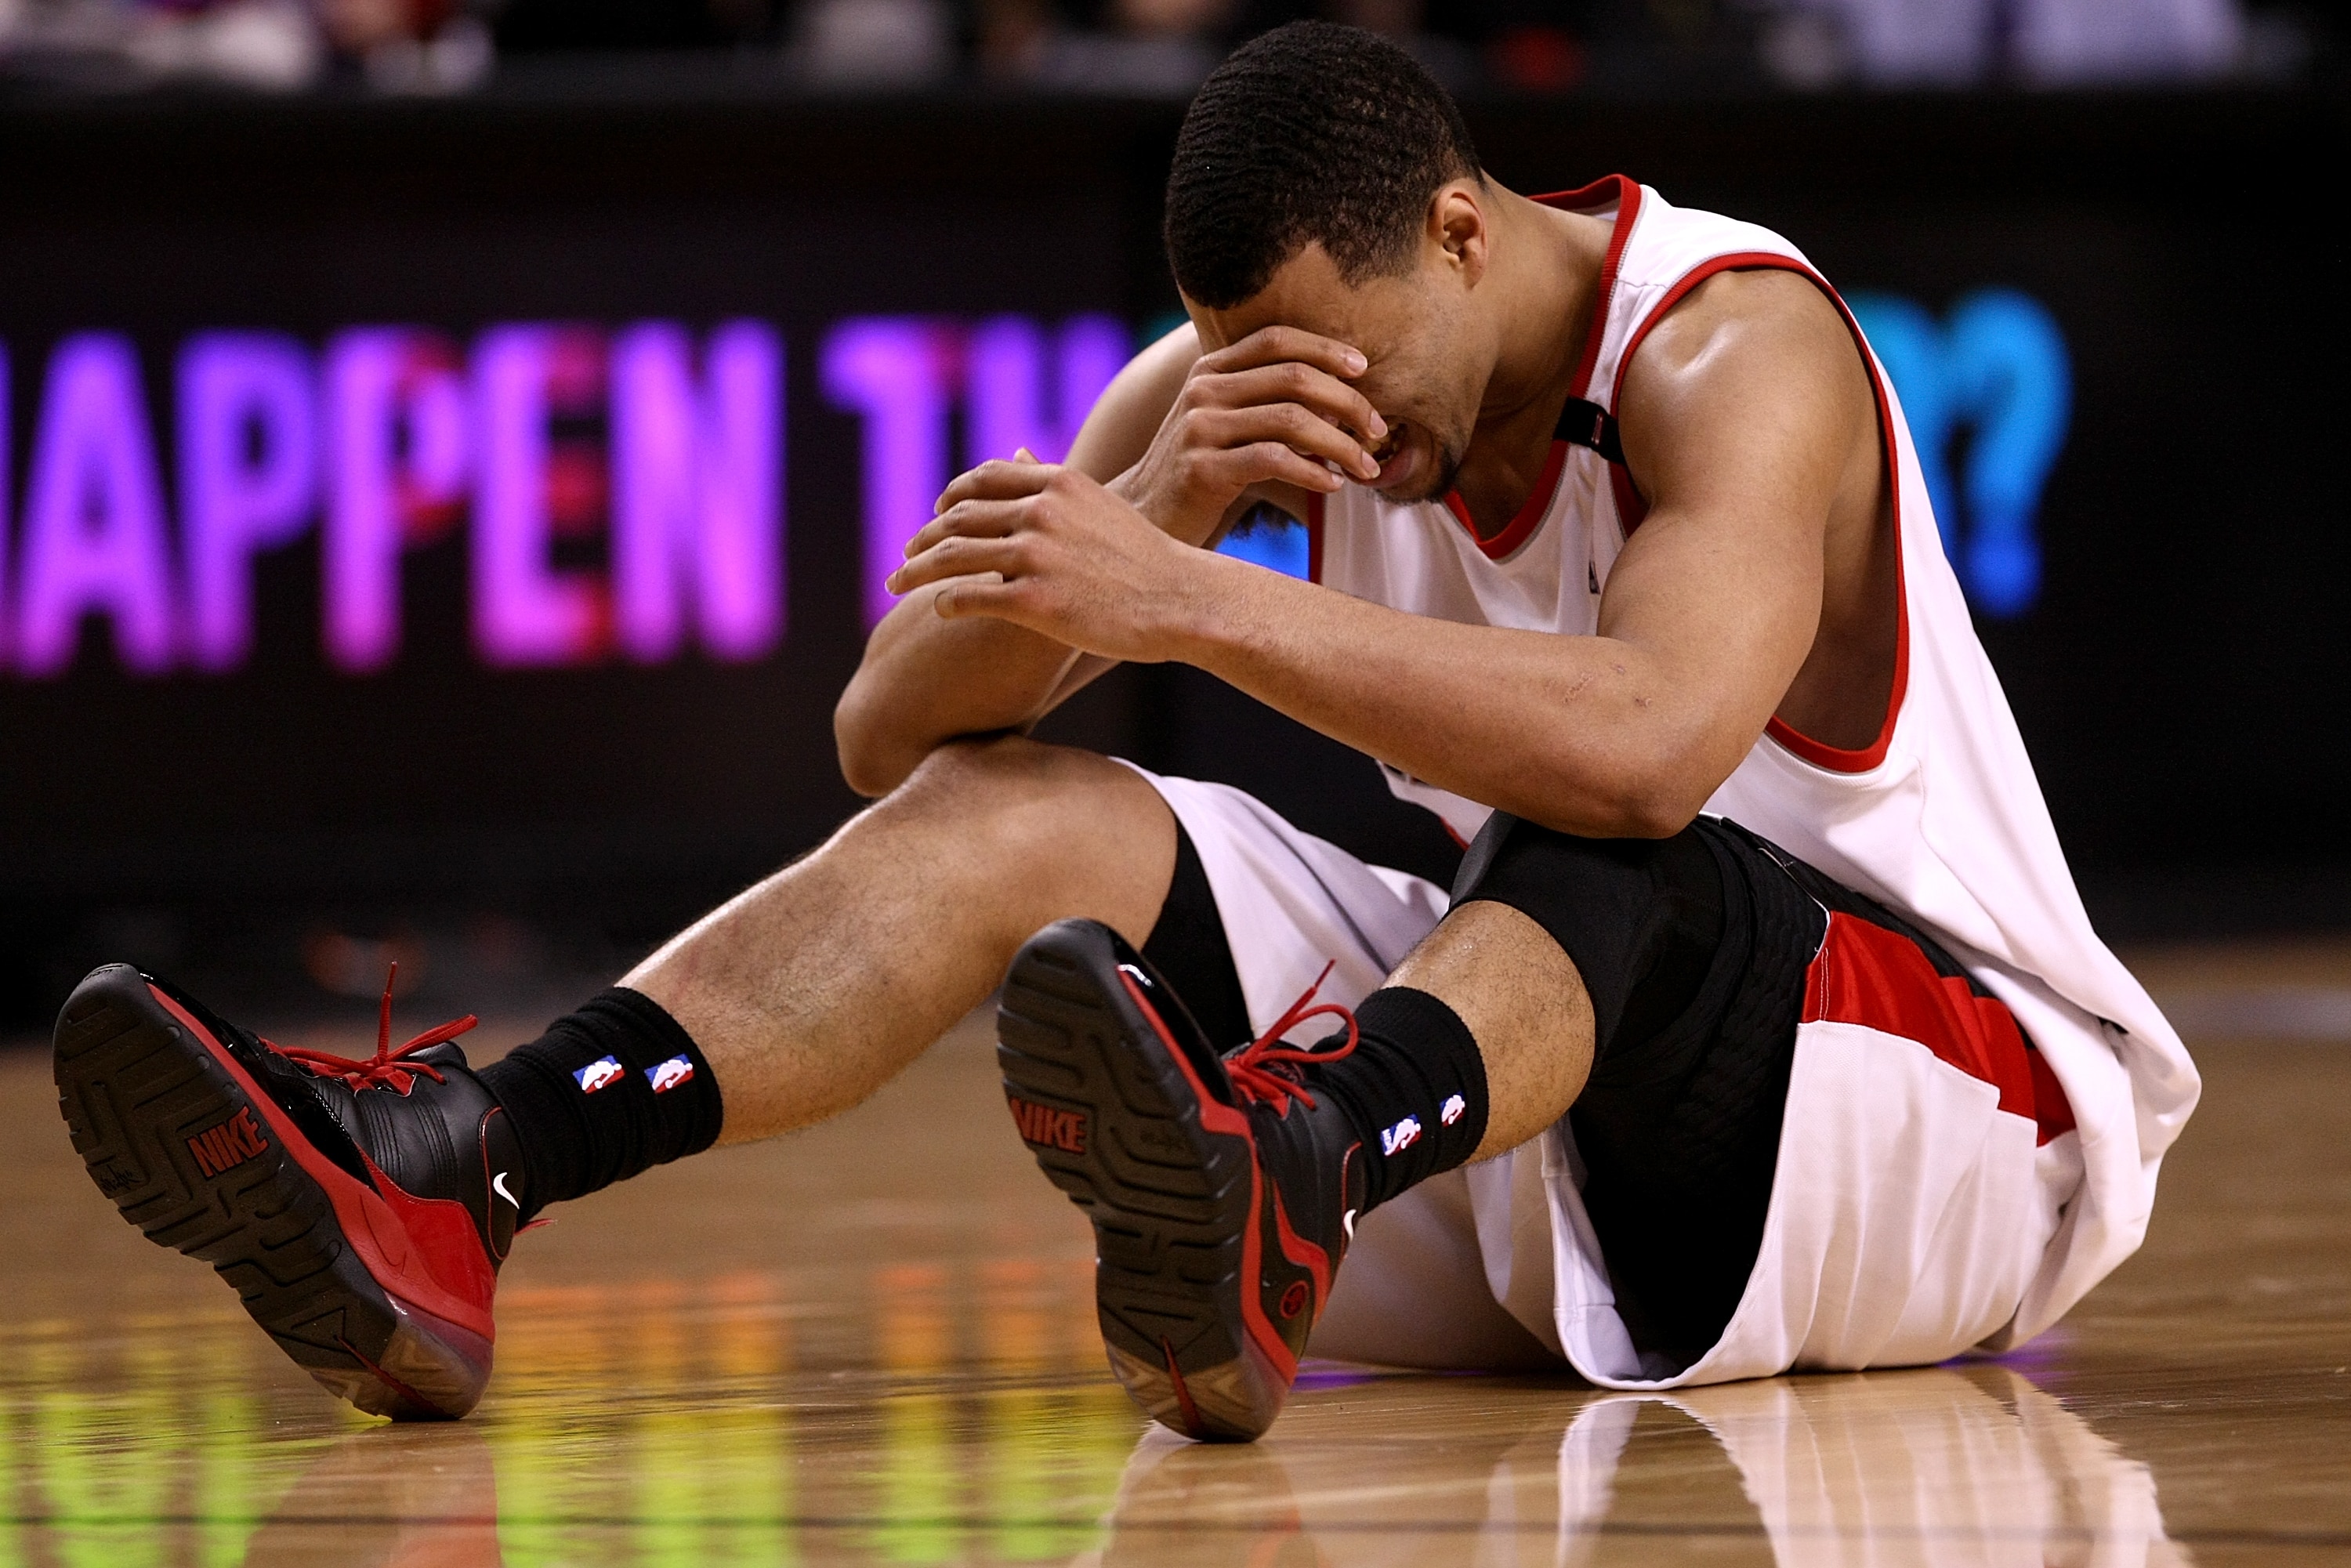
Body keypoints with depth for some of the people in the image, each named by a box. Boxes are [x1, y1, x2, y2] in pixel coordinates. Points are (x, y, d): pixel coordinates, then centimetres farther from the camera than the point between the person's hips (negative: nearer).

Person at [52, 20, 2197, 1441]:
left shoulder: (1735, 344, -19)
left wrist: (1185, 601, -40)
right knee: (1017, 811, -12)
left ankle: (1271, 1188, -73)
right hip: (1523, 1077, 6)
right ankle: (433, 1178, -34)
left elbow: (1653, 743, -40)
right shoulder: (1261, 370, 1)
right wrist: (1161, 495, -22)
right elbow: (891, 732, -4)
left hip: (1959, 1098, -6)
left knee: (1589, 841, -39)